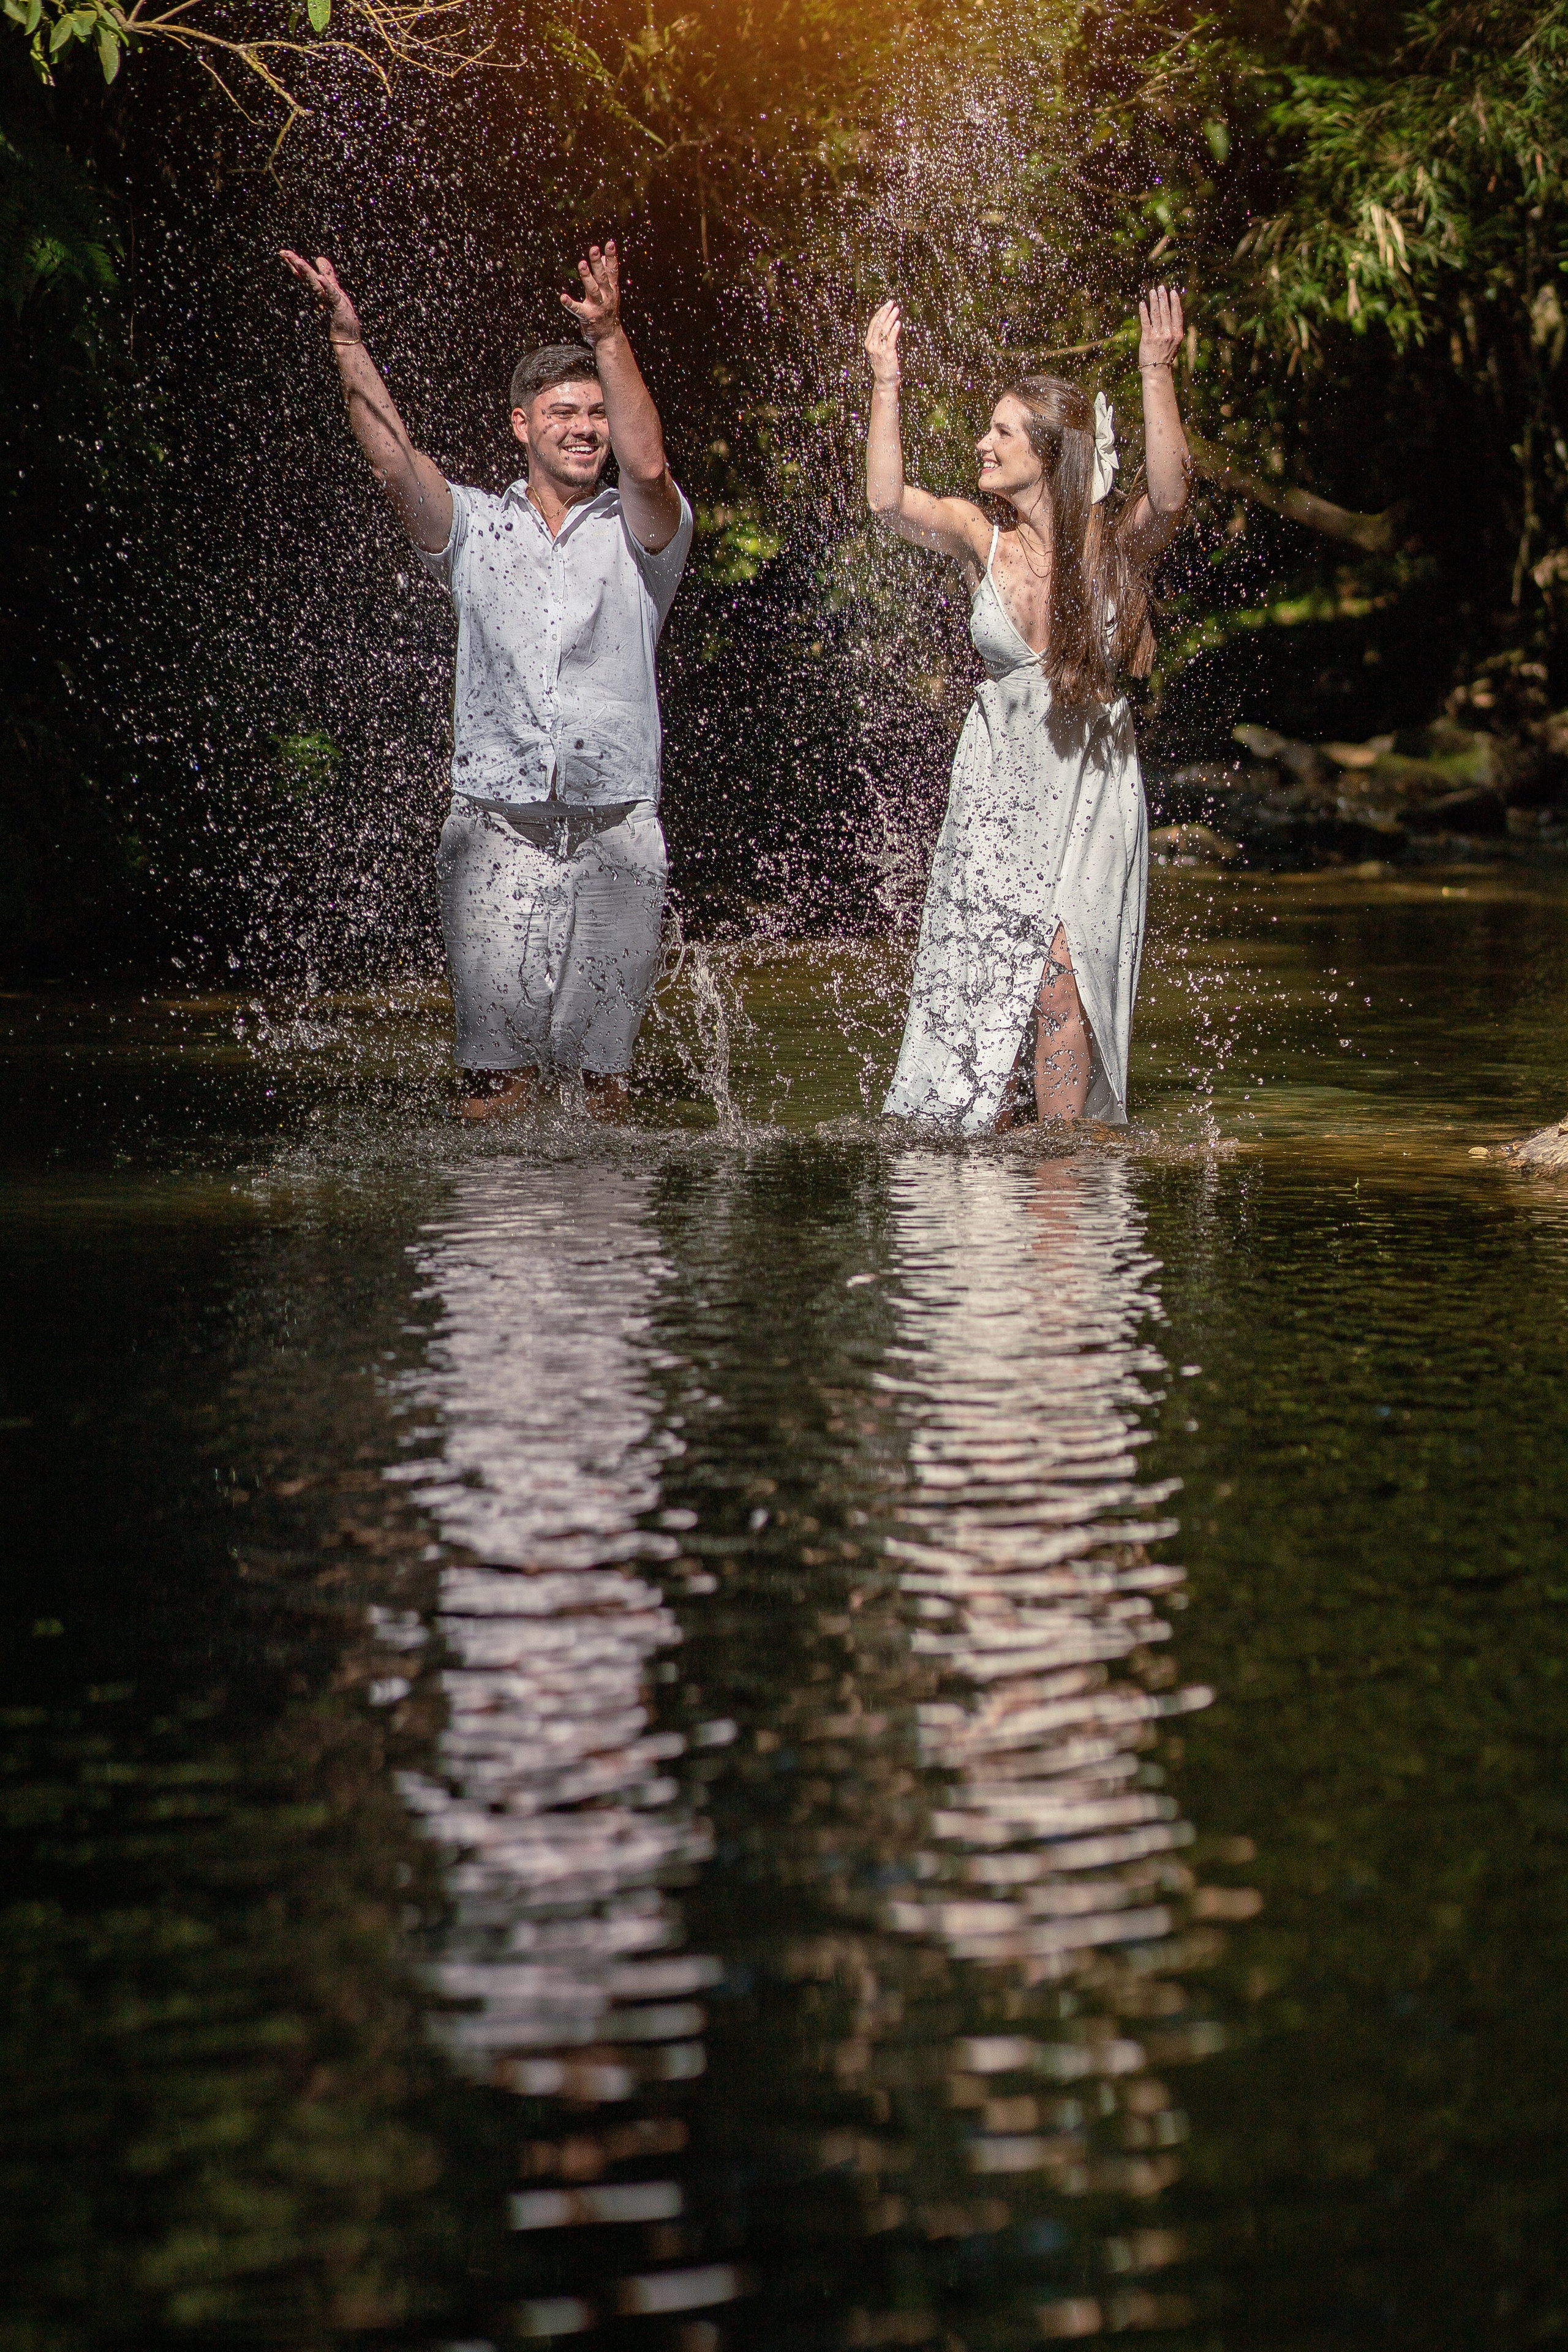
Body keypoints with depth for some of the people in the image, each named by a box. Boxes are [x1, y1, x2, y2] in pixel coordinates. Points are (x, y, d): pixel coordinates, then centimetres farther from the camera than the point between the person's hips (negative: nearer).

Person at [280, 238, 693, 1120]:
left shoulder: (640, 533, 8)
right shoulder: (475, 526, 13)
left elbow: (648, 466, -12)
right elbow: (397, 464, -2)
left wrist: (611, 336, -23)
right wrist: (349, 339, -12)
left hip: (617, 832, 0)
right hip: (498, 826, 1)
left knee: (606, 1056, 3)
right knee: (496, 1056, -4)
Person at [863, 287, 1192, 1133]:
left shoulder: (1114, 542, -6)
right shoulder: (983, 541, 2)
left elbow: (1170, 492, -26)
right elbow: (888, 500, -12)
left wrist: (1157, 372, -33)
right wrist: (886, 381, -15)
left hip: (1090, 786, -3)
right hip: (997, 783, 3)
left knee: (1063, 980, -12)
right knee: (977, 985, 1)